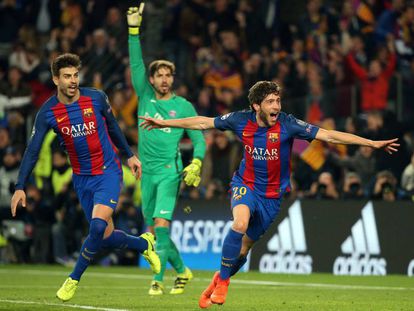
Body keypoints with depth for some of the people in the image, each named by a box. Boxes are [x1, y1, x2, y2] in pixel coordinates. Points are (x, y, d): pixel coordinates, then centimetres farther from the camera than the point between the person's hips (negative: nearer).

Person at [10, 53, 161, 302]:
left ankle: (74, 279, -4)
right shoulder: (47, 113, -9)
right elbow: (32, 151, -6)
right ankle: (144, 244, 34)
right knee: (106, 237, 3)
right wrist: (20, 187, -13)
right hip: (82, 178, 2)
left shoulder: (96, 98, -10)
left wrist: (129, 155, 14)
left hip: (109, 172, -2)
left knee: (98, 226, -22)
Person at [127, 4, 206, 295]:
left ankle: (158, 280, -16)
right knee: (154, 231, 8)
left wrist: (196, 164, -16)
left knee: (161, 225, -18)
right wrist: (134, 29, -6)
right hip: (147, 171, 4)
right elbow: (136, 63, 2)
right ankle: (182, 270, 26)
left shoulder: (183, 106, 3)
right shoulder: (145, 97, 9)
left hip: (169, 171, -4)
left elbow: (199, 139, 2)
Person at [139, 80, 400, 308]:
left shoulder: (288, 124, -18)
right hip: (246, 184, 0)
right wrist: (164, 123, 7)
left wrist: (373, 143, -28)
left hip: (272, 194, 0)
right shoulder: (241, 120, -12)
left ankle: (220, 280, 35)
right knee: (240, 224, -30)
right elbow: (203, 123, 2)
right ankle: (222, 281, -14)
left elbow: (329, 135, -22)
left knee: (245, 247, 7)